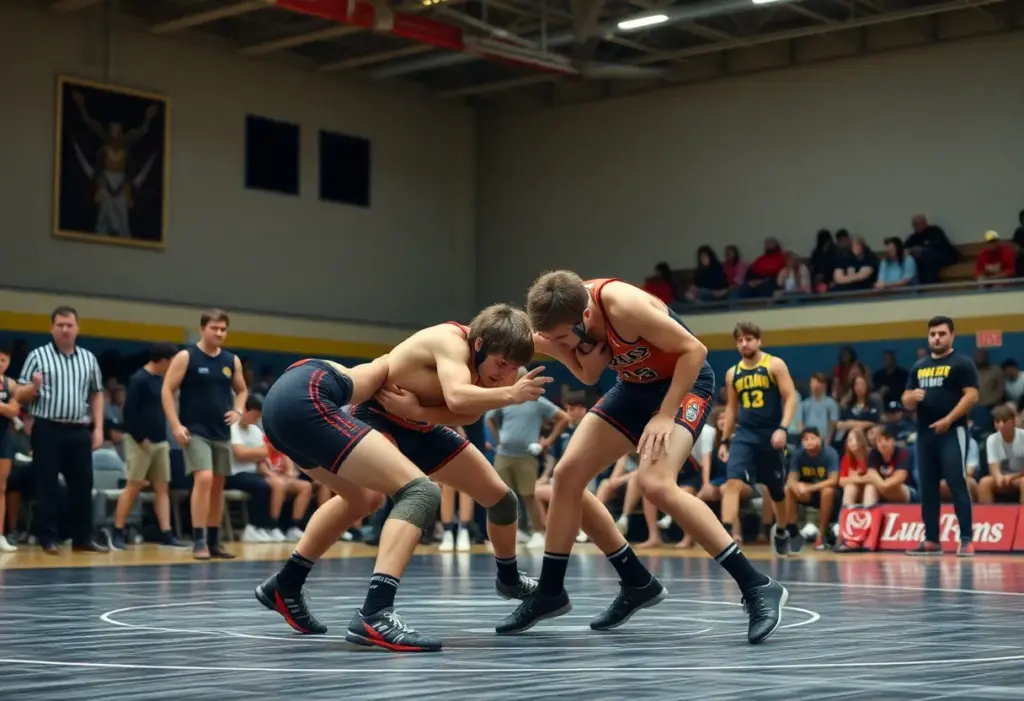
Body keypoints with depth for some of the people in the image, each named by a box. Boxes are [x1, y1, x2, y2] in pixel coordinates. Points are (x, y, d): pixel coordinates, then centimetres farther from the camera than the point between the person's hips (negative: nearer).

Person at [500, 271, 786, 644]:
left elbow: (694, 350, -25)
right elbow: (590, 376, 0)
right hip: (635, 386, 8)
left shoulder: (623, 306, -34)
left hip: (685, 381, -8)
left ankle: (758, 587, -23)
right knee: (568, 474, 1)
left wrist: (664, 416, -27)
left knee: (655, 483, -29)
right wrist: (560, 350, -20)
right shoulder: (565, 311, -12)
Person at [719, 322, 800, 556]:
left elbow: (790, 398, -8)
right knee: (733, 483, -19)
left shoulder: (775, 365, -4)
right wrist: (725, 440, 13)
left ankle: (782, 531, 36)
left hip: (771, 436, -2)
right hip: (743, 435, 2)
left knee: (778, 490, 13)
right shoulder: (732, 373, 9)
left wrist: (783, 428, -21)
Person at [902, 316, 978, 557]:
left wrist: (948, 419, -20)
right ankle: (931, 540, 12)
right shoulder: (919, 367, 17)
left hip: (952, 432, -7)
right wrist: (913, 396, -6)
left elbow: (971, 395, -12)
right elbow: (906, 402, 19)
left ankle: (966, 540, -8)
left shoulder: (962, 363, -2)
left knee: (957, 485, -10)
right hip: (924, 433, 7)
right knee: (927, 488, 7)